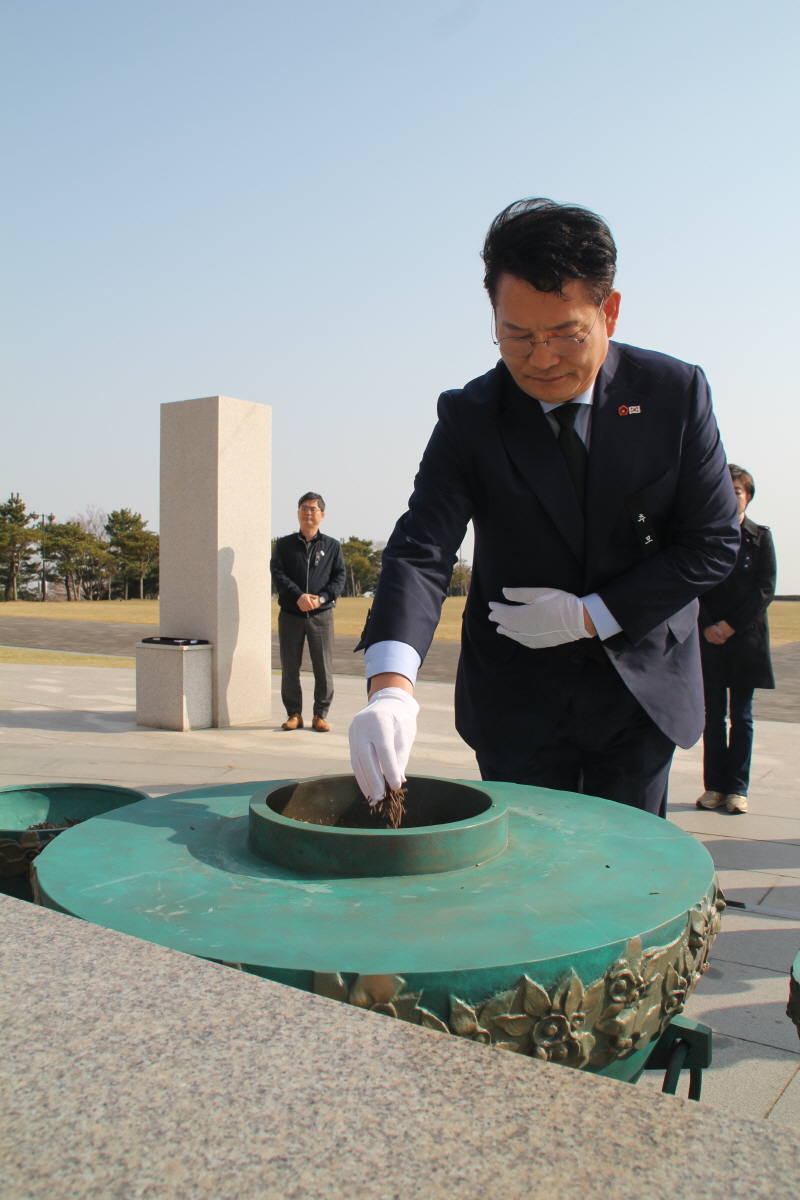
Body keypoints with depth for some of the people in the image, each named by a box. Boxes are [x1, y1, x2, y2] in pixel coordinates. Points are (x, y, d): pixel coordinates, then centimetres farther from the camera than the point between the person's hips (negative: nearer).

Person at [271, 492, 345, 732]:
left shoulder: (332, 546, 10)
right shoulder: (285, 544, 9)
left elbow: (339, 577, 4)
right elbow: (277, 574, -2)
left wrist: (320, 598, -14)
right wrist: (298, 596, -17)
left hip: (321, 615, 0)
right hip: (290, 614, 1)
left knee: (323, 667, -2)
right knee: (289, 667, 4)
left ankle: (320, 715, 9)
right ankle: (294, 714, 15)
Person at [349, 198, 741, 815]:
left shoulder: (676, 392, -9)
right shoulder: (470, 418, -11)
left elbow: (713, 542, -6)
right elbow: (420, 551, -21)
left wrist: (589, 616, -15)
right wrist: (391, 689, -38)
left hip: (641, 683, 1)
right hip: (517, 695, 0)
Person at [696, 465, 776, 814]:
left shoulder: (760, 537, 4)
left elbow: (765, 589, -2)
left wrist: (732, 625, -11)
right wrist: (707, 626, -12)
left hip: (746, 638, 0)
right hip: (710, 639, 1)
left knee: (741, 716, 5)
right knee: (713, 716, 5)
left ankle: (737, 788, 10)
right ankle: (714, 786, 13)